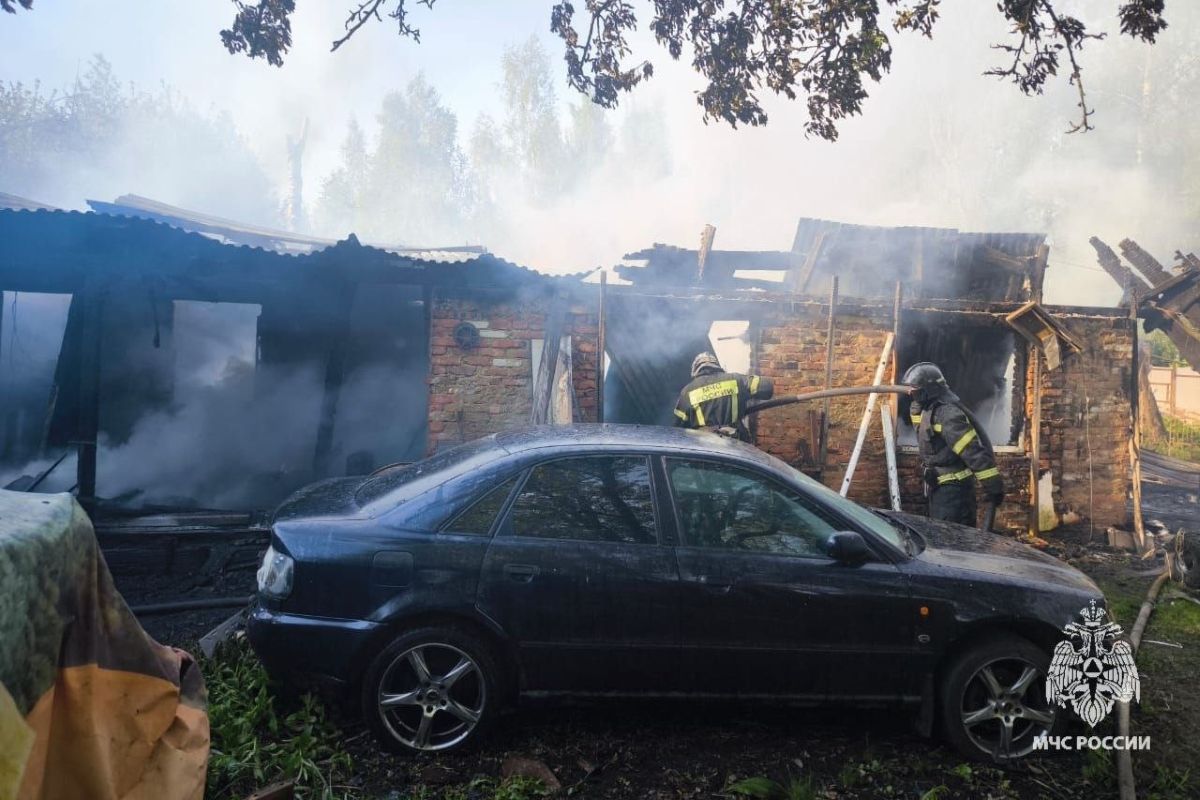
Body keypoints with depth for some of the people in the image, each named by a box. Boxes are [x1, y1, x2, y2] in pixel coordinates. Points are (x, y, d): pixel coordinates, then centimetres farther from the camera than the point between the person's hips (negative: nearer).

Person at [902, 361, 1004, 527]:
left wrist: (994, 486, -27)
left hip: (953, 488, -10)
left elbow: (973, 451, -27)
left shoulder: (948, 413, -23)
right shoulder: (930, 410, 8)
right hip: (940, 486, 10)